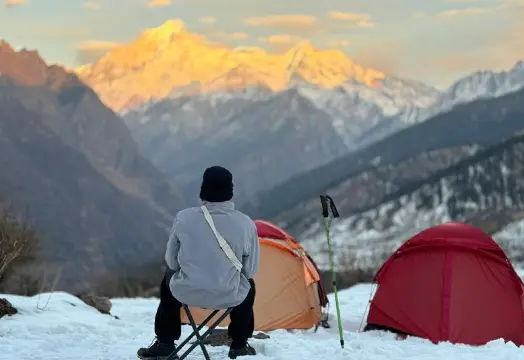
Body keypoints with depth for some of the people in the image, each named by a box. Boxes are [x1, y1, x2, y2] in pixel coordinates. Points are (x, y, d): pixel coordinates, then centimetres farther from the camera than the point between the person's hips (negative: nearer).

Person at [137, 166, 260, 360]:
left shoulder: (183, 218, -12)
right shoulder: (246, 223, -11)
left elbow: (171, 261, 3)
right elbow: (250, 270, 1)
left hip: (186, 292, 0)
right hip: (230, 297, 0)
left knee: (169, 280, 34)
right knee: (248, 286, 34)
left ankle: (165, 343, 35)